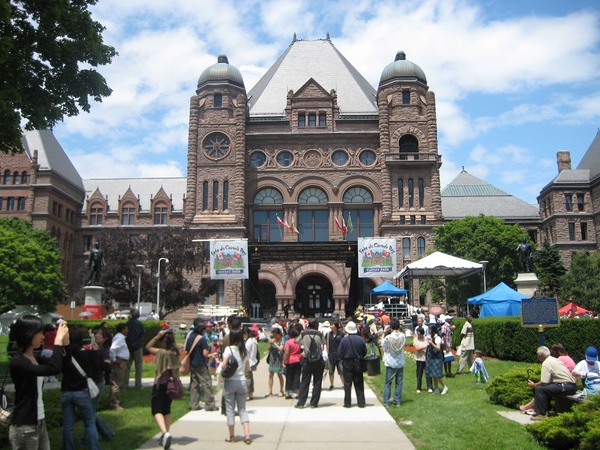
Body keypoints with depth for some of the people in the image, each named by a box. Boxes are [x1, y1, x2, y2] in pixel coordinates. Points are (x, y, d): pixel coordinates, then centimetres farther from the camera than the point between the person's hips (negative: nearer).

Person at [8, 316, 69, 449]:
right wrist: (58, 340, -23)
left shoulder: (35, 357, 8)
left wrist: (64, 342, 0)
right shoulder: (17, 362, -19)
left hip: (40, 422, 8)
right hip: (25, 426, -8)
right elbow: (52, 369, -33)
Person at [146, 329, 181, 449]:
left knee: (157, 410, -4)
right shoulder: (176, 353, -2)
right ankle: (165, 435, 23)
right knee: (167, 409, 19)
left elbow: (148, 347, -3)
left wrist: (157, 336, -7)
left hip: (160, 385, -6)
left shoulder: (161, 352, -16)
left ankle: (165, 433, -26)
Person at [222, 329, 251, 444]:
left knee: (230, 410, 8)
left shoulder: (228, 349, -10)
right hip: (242, 381, 4)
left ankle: (232, 436, 14)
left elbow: (224, 365, -17)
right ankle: (247, 434, 1)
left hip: (230, 382, -4)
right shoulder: (245, 351, 5)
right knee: (242, 409, 11)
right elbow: (248, 368, 8)